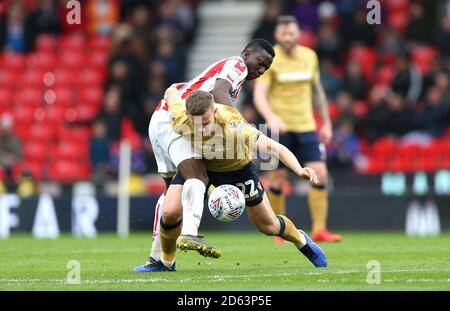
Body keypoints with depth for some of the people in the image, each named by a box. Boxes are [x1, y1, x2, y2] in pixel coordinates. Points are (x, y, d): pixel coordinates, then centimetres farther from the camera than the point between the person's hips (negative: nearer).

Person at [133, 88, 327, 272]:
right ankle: (166, 261, 9)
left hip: (236, 168, -2)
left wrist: (299, 170, -56)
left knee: (269, 226, 8)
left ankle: (301, 240, 42)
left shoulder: (234, 128, -43)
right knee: (170, 212, -18)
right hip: (196, 164, 2)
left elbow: (276, 148, -42)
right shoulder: (180, 121, -34)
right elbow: (172, 92, -12)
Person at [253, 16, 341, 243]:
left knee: (319, 173, -9)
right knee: (278, 177, -1)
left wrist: (326, 122, 17)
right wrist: (270, 117, -34)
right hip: (279, 127, -3)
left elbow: (317, 90, 18)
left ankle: (319, 229, -6)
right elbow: (259, 94, -16)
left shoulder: (309, 56, 8)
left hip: (306, 126, 3)